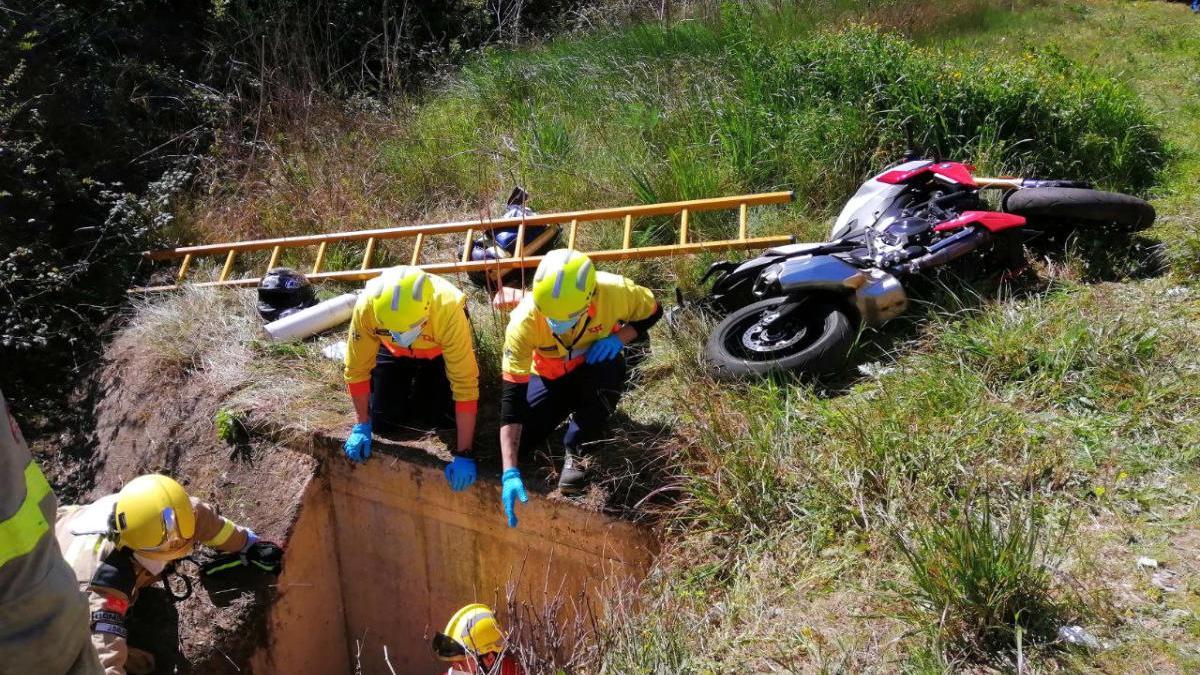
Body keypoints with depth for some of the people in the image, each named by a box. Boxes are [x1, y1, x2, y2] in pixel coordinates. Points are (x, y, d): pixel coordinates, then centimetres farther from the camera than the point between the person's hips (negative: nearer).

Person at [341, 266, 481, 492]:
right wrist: (362, 425, -13)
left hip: (439, 351, -1)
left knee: (440, 419, -10)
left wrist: (464, 454, -36)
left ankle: (425, 379, 21)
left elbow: (466, 384, -38)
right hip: (393, 351, 2)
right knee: (383, 421, -3)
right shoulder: (367, 305, -38)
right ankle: (411, 379, 26)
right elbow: (357, 368, -22)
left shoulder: (449, 309, -44)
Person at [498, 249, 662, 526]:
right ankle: (570, 407, 13)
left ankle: (576, 449, -13)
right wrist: (510, 472, -40)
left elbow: (652, 312, -9)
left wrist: (619, 338, -30)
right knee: (521, 437, -19)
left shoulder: (615, 291, -33)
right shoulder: (524, 321, -35)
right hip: (549, 375, 1)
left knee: (610, 369, -37)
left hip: (597, 365, -1)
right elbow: (512, 397, -33)